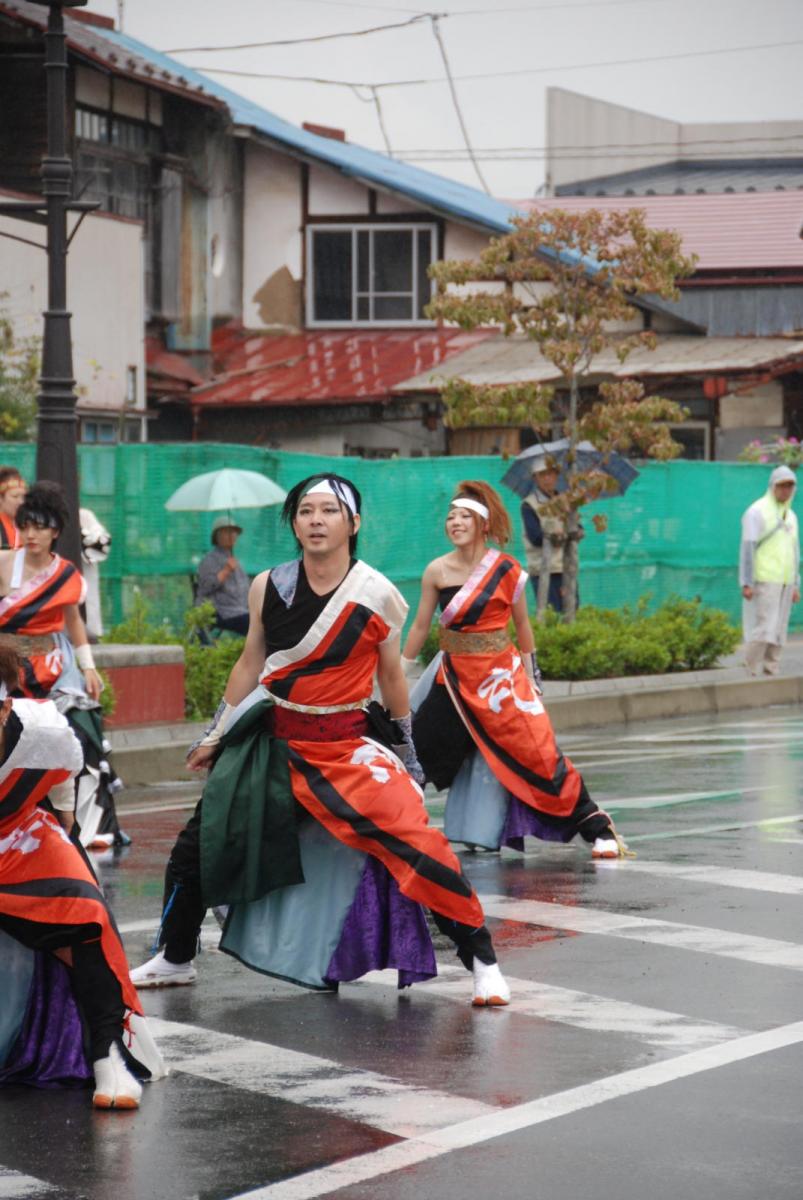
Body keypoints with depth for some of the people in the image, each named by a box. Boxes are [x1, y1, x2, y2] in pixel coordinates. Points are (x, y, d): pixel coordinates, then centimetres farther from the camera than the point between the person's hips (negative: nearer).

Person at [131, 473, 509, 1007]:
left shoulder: (377, 596, -10)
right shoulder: (269, 587, -4)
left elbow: (391, 674, 3)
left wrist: (406, 753, 11)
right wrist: (216, 736, 16)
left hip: (351, 743, -3)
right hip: (276, 741, 3)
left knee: (415, 843, -19)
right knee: (201, 841, 5)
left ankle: (482, 960, -7)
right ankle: (174, 959, 27)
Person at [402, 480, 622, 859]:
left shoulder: (507, 570, -8)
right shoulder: (437, 571, -3)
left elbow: (522, 624, 5)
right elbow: (420, 626, 8)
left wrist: (531, 677, 10)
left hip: (500, 674, -3)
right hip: (453, 676, 3)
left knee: (536, 750, -9)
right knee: (414, 746, 1)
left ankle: (597, 828, -2)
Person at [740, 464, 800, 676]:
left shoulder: (790, 516, 15)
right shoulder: (757, 512, -9)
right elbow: (747, 548, -14)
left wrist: (796, 585, 15)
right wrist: (746, 584, -19)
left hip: (783, 582, 7)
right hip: (763, 580, -7)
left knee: (777, 630, 4)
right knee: (761, 629, -13)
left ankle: (770, 674, 7)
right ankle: (749, 675, -9)